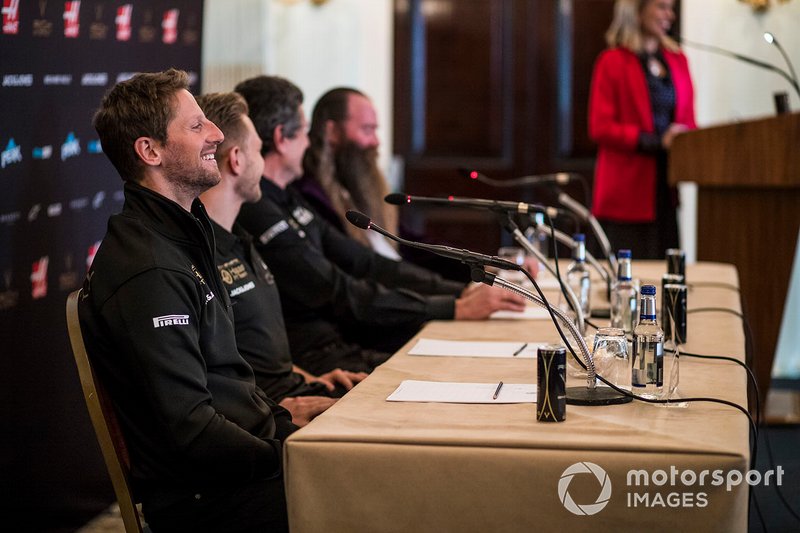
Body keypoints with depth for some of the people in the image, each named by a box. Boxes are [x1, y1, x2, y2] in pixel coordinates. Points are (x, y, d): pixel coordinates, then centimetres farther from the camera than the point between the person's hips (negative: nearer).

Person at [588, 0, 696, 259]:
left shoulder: (677, 60, 14)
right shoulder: (612, 62, -4)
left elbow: (688, 121, 19)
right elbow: (600, 128, -10)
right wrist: (657, 141, -17)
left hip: (667, 188, 5)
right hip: (629, 192, -5)